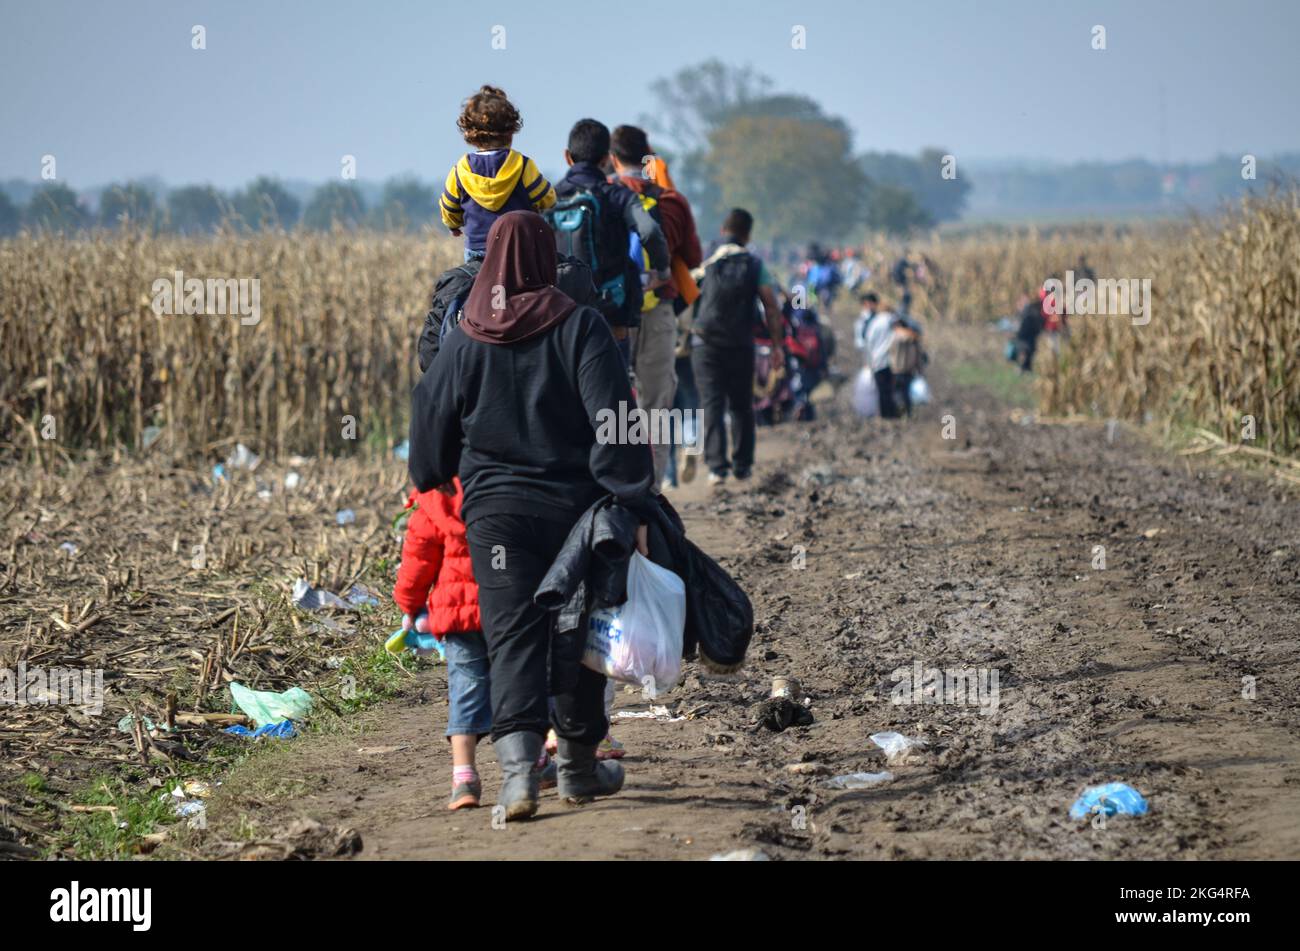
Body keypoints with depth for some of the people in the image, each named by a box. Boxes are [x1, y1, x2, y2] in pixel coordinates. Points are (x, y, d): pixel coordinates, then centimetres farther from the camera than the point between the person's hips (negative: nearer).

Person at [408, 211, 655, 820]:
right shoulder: (580, 329, -6)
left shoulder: (463, 343, 1)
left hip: (495, 512, 1)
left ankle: (518, 764, -24)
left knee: (513, 636, -4)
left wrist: (431, 486, 32)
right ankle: (578, 764, 25)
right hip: (573, 507, 0)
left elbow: (432, 429, 11)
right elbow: (614, 422, -13)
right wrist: (634, 507, -12)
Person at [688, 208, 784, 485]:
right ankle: (742, 465, 17)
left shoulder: (705, 265, 2)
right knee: (742, 406, 15)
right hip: (741, 346, 1)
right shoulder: (754, 266, 2)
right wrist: (777, 345, 1)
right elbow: (771, 307, -3)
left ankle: (716, 465, -14)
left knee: (711, 404, -3)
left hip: (706, 345, -1)